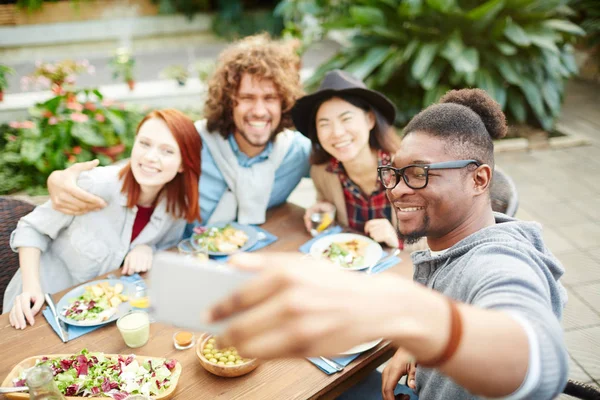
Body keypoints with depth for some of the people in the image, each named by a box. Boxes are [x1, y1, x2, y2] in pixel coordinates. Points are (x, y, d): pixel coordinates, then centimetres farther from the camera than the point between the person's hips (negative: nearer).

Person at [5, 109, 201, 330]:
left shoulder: (179, 207, -14)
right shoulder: (97, 185, -26)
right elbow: (32, 229, -12)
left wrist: (146, 249, -18)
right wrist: (31, 288, -23)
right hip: (48, 299, -3)